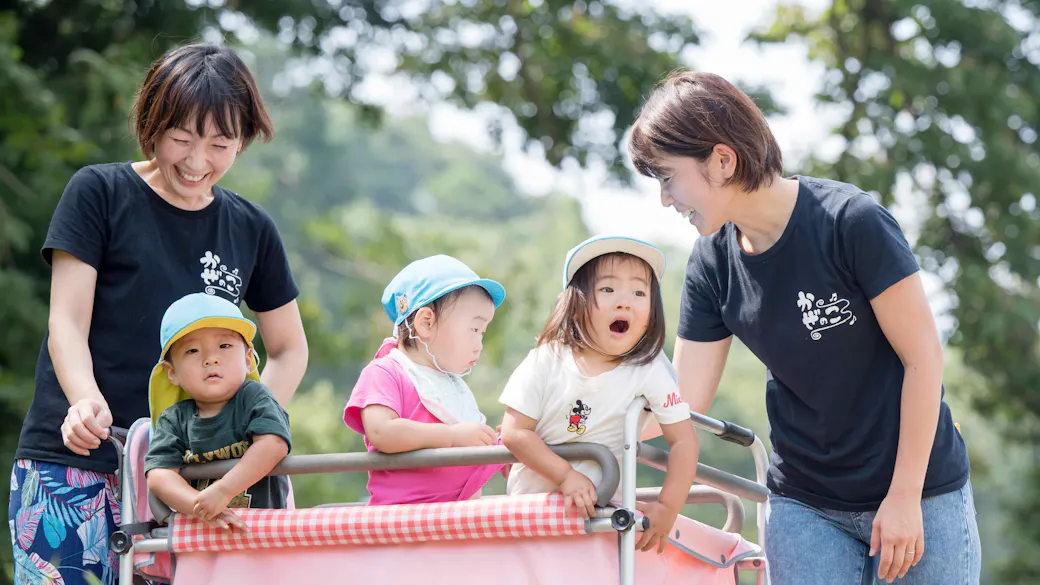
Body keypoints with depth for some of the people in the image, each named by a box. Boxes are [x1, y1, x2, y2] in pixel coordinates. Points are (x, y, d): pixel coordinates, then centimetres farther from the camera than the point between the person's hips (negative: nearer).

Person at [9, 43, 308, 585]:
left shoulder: (251, 230, 11)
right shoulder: (99, 193, 1)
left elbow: (288, 349, 20)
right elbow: (67, 324, -3)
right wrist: (86, 400, -24)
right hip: (70, 464, -3)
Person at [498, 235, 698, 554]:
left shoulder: (651, 372, -9)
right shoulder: (546, 362, -8)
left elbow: (684, 441, -8)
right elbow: (514, 432, -10)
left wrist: (667, 509, -16)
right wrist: (566, 476, -20)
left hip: (601, 512, 0)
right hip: (527, 502, 0)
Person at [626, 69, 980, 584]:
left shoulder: (851, 222, -18)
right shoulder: (712, 265, -2)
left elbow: (923, 356, -14)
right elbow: (682, 404, -1)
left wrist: (904, 495, -14)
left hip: (919, 492, -4)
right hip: (804, 506, 4)